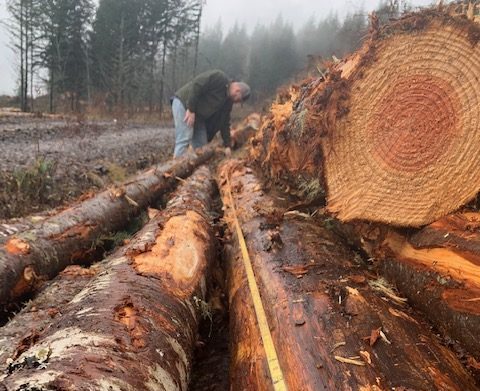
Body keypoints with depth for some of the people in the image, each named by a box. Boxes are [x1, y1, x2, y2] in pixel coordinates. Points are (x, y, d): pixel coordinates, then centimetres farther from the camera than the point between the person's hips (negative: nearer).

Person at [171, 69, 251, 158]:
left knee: (201, 145, 4)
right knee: (184, 141, -18)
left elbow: (224, 123, 13)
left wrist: (227, 145, 10)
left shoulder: (228, 101, 9)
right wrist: (191, 109, -26)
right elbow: (195, 86, -24)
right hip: (183, 103, -9)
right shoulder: (218, 77, -17)